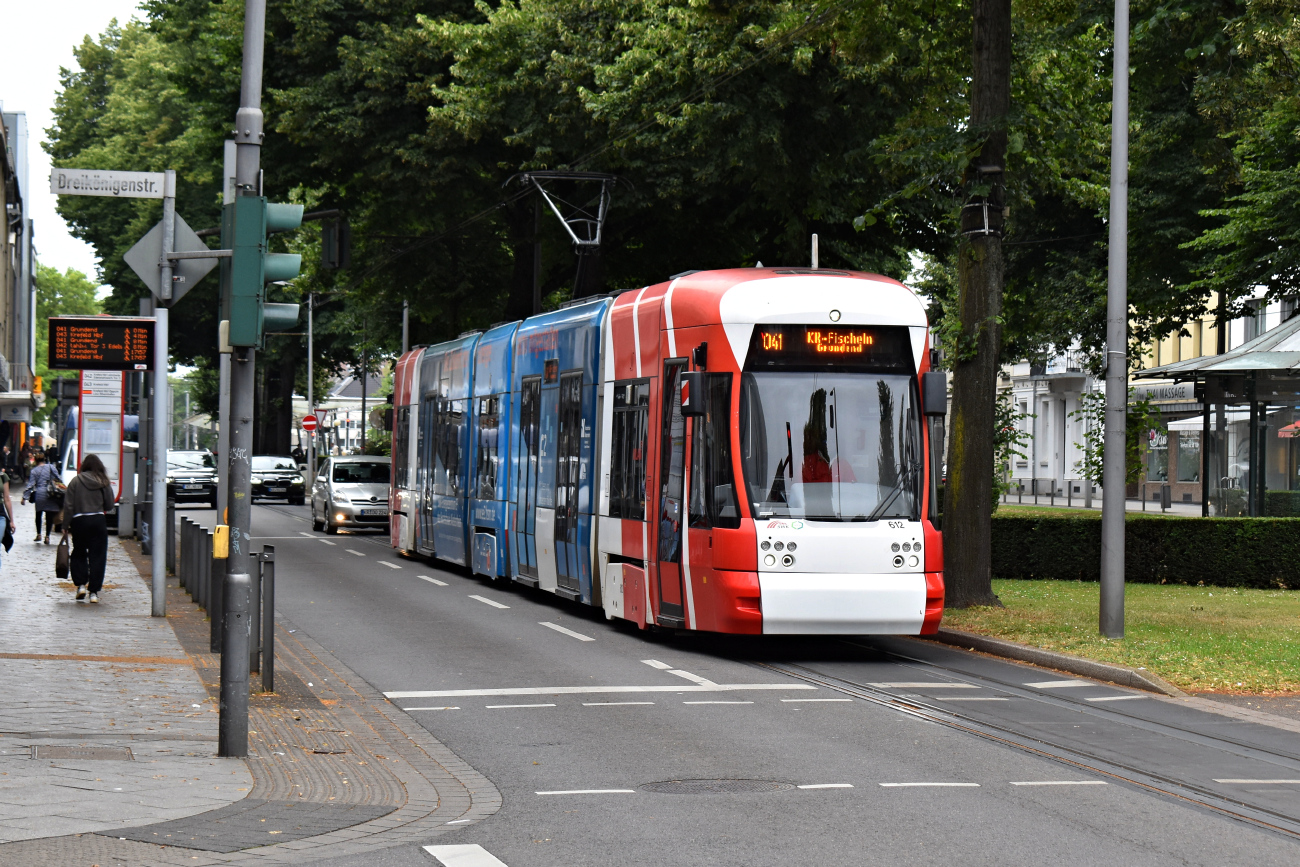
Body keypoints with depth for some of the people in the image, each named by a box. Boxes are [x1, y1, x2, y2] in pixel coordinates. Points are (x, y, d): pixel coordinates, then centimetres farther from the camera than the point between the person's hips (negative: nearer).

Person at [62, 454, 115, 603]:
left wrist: (65, 527, 4)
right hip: (98, 521, 0)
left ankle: (81, 584, 2)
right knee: (97, 556, 4)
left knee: (79, 553, 16)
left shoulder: (75, 481, -2)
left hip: (79, 522, 0)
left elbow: (68, 506, -2)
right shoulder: (104, 482, 0)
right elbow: (109, 505, 3)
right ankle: (94, 591, 2)